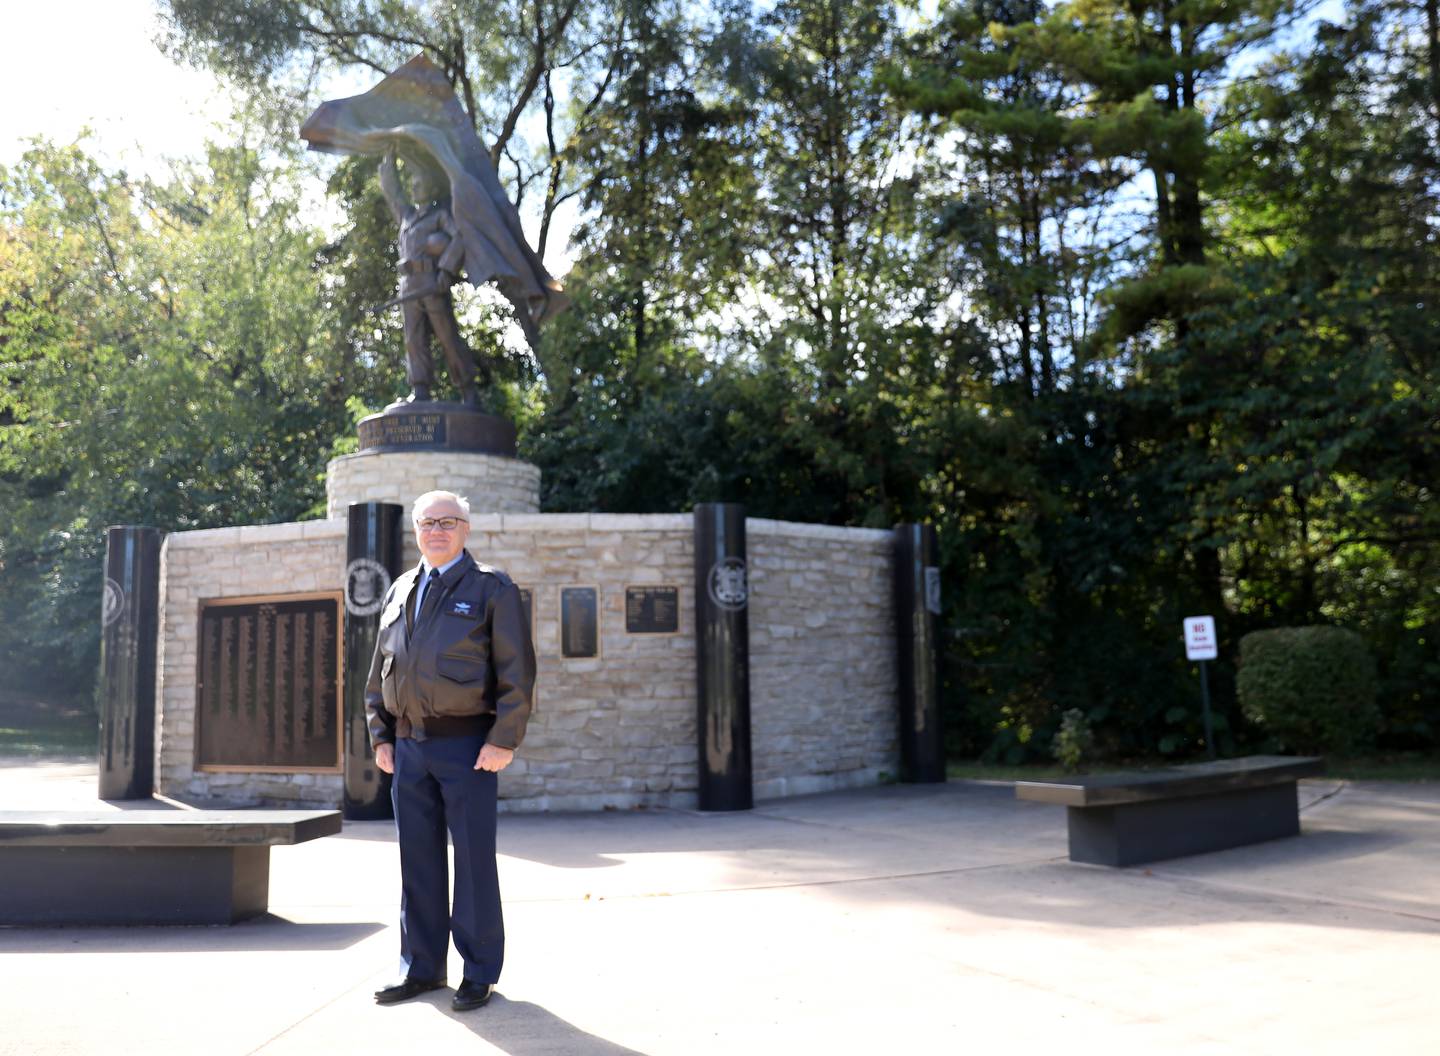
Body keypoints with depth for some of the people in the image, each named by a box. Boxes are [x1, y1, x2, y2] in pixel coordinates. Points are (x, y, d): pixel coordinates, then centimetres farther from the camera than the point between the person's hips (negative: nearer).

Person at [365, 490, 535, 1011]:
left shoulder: (492, 589, -2)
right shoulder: (399, 592, 15)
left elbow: (517, 671, -8)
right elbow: (379, 673, 18)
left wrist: (504, 740, -14)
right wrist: (380, 736, 10)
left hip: (467, 745, -5)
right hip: (409, 746, 5)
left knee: (474, 859, 0)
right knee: (418, 859, 10)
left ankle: (480, 973, 10)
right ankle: (422, 967, 20)